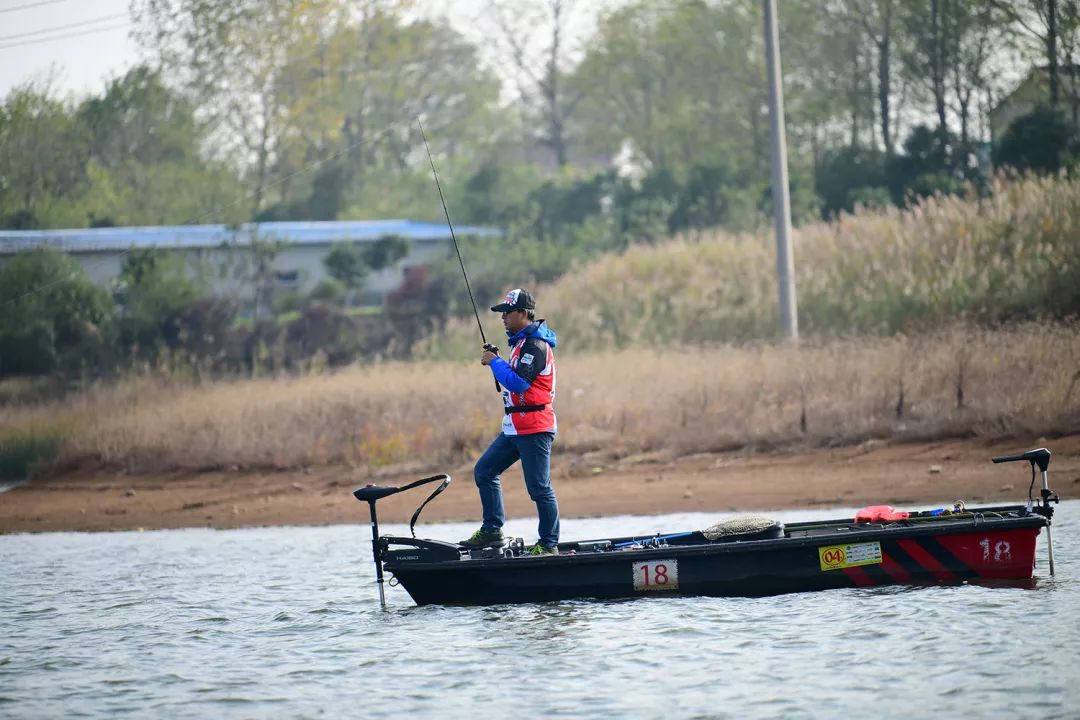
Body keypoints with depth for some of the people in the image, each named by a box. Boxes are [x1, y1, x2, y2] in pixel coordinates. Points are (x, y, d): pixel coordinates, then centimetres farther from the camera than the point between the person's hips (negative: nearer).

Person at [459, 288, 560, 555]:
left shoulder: (535, 345, -15)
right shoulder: (521, 342, 17)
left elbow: (519, 383, -25)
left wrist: (495, 362, -13)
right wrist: (497, 361, 8)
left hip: (534, 429, -11)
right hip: (515, 428, 11)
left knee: (539, 488, -6)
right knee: (484, 471, 11)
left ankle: (549, 544, 0)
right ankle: (491, 531, 13)